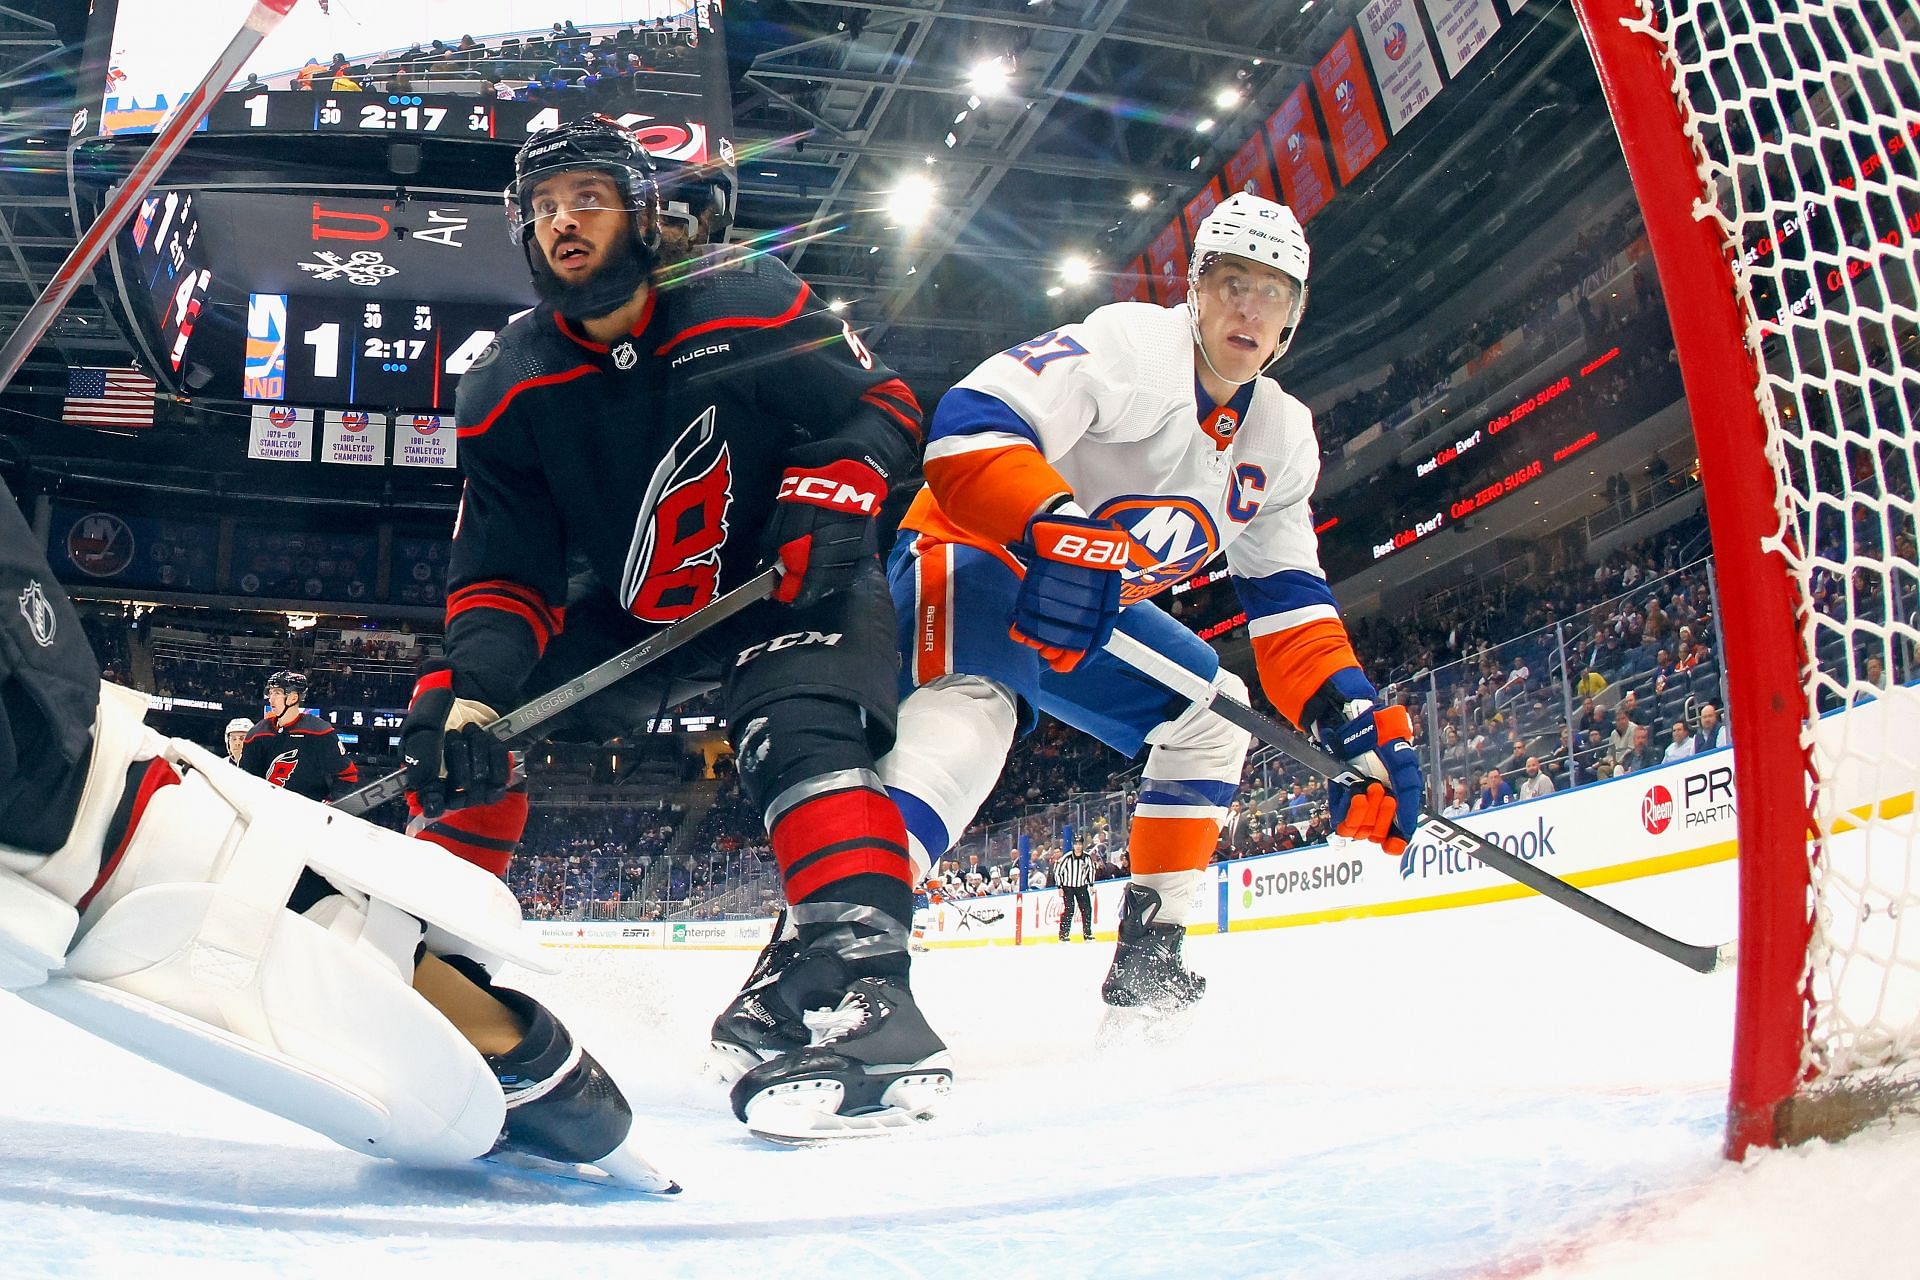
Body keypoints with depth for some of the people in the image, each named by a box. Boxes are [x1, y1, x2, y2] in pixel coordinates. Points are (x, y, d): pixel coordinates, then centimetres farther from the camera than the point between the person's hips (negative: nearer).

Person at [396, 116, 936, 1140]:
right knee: (459, 718, -3)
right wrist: (468, 688, -23)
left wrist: (830, 502, -26)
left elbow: (879, 403, -7)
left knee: (799, 721, -34)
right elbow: (504, 570, -7)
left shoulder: (750, 307, -17)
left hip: (782, 585, -5)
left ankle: (850, 969, -42)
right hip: (625, 614, 5)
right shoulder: (507, 390, -7)